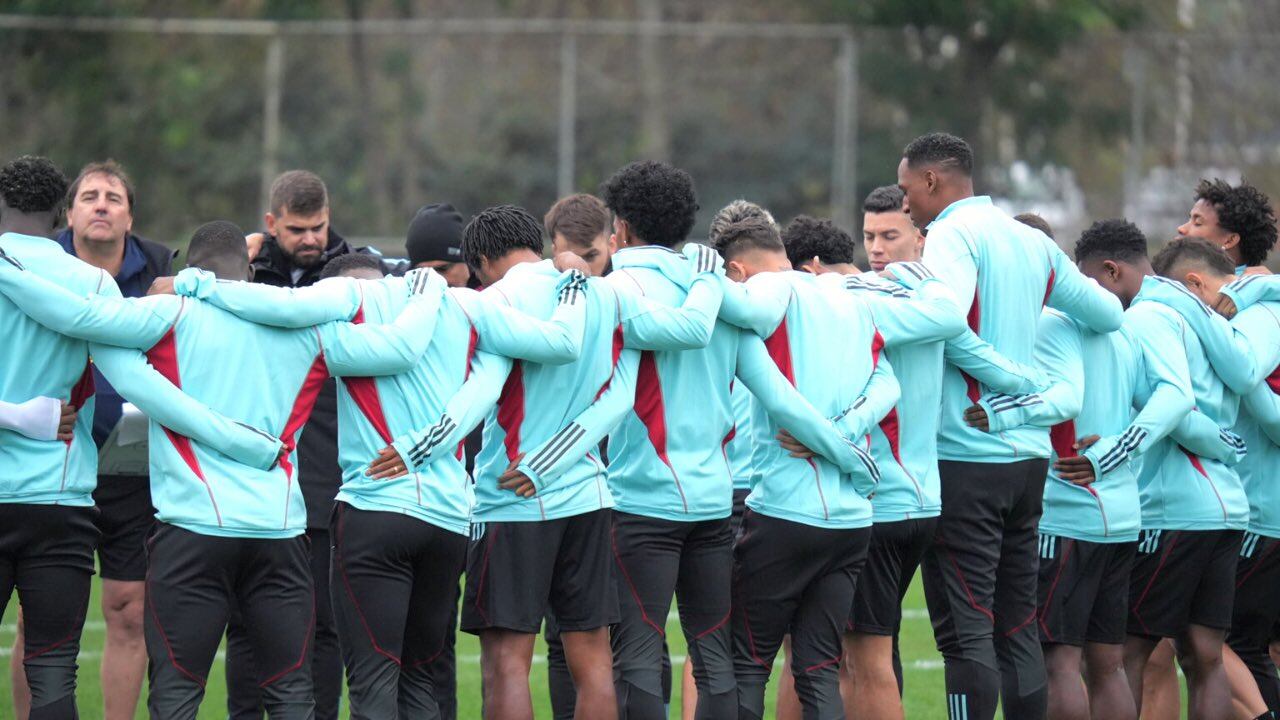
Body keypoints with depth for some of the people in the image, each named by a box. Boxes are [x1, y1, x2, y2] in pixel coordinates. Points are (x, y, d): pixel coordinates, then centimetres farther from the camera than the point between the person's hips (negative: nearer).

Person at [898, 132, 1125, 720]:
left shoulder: (953, 235, -9)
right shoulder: (1032, 241, 14)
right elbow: (1108, 313, 16)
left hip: (965, 456, -8)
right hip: (1030, 453, 8)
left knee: (965, 633, -7)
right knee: (1017, 631, 12)